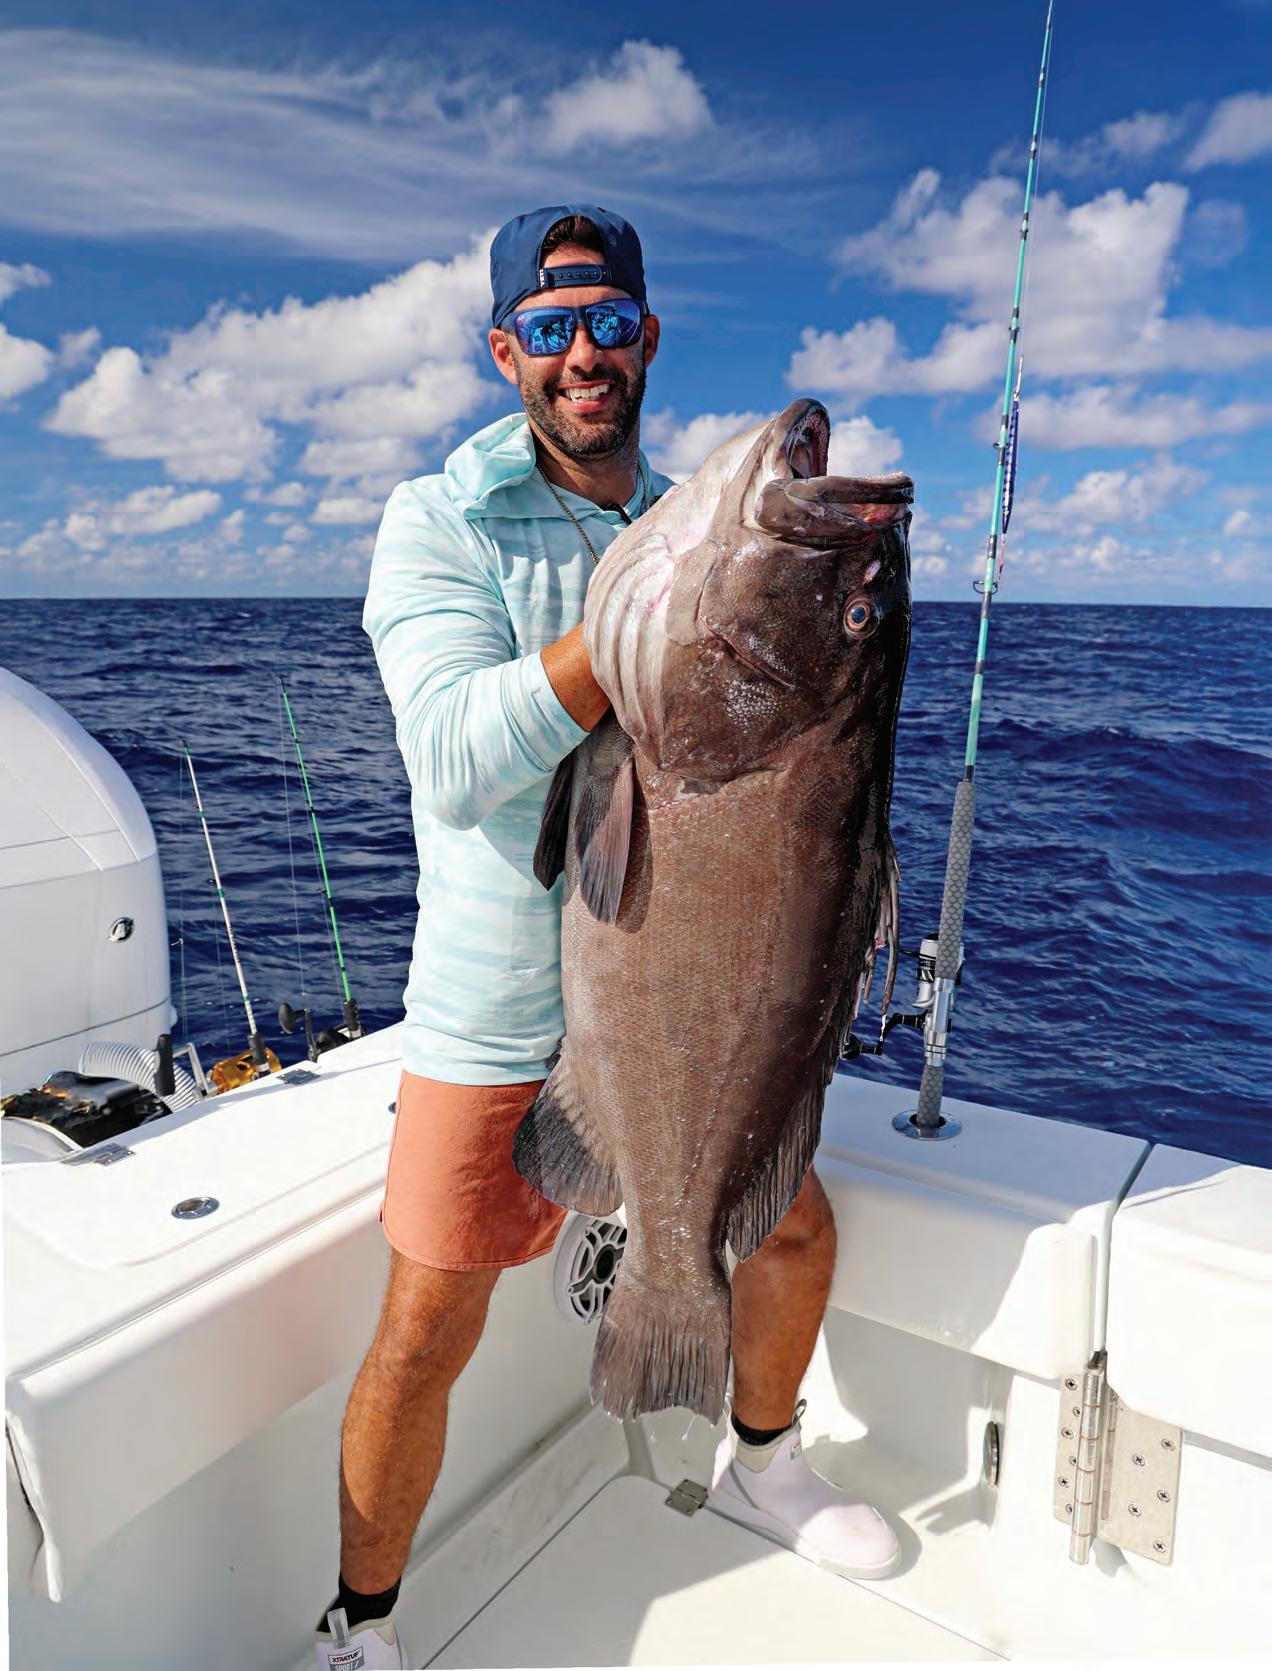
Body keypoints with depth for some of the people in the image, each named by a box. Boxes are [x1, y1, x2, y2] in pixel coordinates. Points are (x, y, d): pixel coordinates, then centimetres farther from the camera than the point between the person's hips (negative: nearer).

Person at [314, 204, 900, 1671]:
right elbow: (460, 765, -26)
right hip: (500, 1014, -5)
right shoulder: (441, 522, -9)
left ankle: (760, 1466, 48)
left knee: (792, 1234, 17)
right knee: (427, 1331, 2)